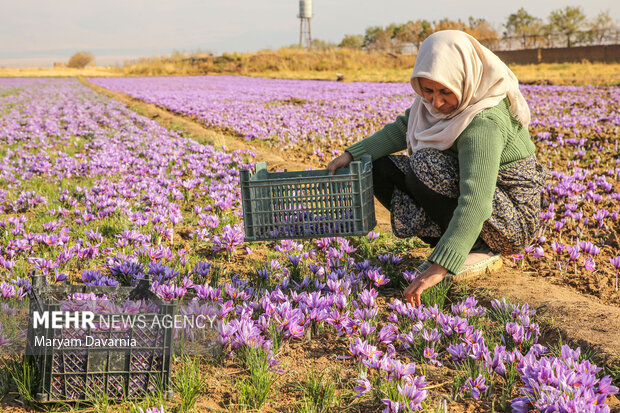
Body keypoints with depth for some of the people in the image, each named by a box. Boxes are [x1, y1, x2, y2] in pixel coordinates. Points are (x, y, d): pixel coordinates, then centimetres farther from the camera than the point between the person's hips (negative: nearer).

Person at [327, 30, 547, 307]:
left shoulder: (485, 122, -31)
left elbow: (476, 202, -41)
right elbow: (402, 129, 10)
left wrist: (441, 266, -48)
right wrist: (352, 154, -1)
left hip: (513, 221, -8)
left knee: (426, 165, -31)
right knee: (380, 167, 0)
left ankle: (479, 249, -12)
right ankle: (447, 245, -1)